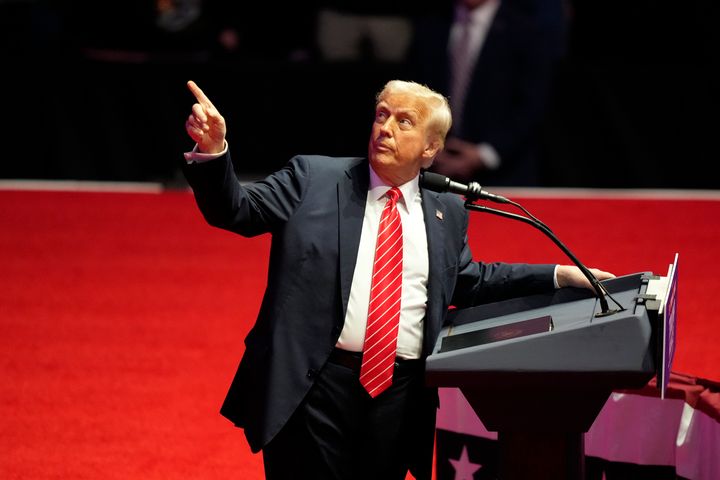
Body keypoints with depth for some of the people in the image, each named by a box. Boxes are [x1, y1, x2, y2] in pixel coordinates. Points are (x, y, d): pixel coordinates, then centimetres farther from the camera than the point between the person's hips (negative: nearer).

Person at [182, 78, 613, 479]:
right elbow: (236, 210, 0)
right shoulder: (314, 178, 4)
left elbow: (468, 283, 24)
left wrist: (560, 277, 20)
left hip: (400, 394, 3)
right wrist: (213, 150, -18)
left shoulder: (447, 212, 13)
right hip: (313, 386, -3)